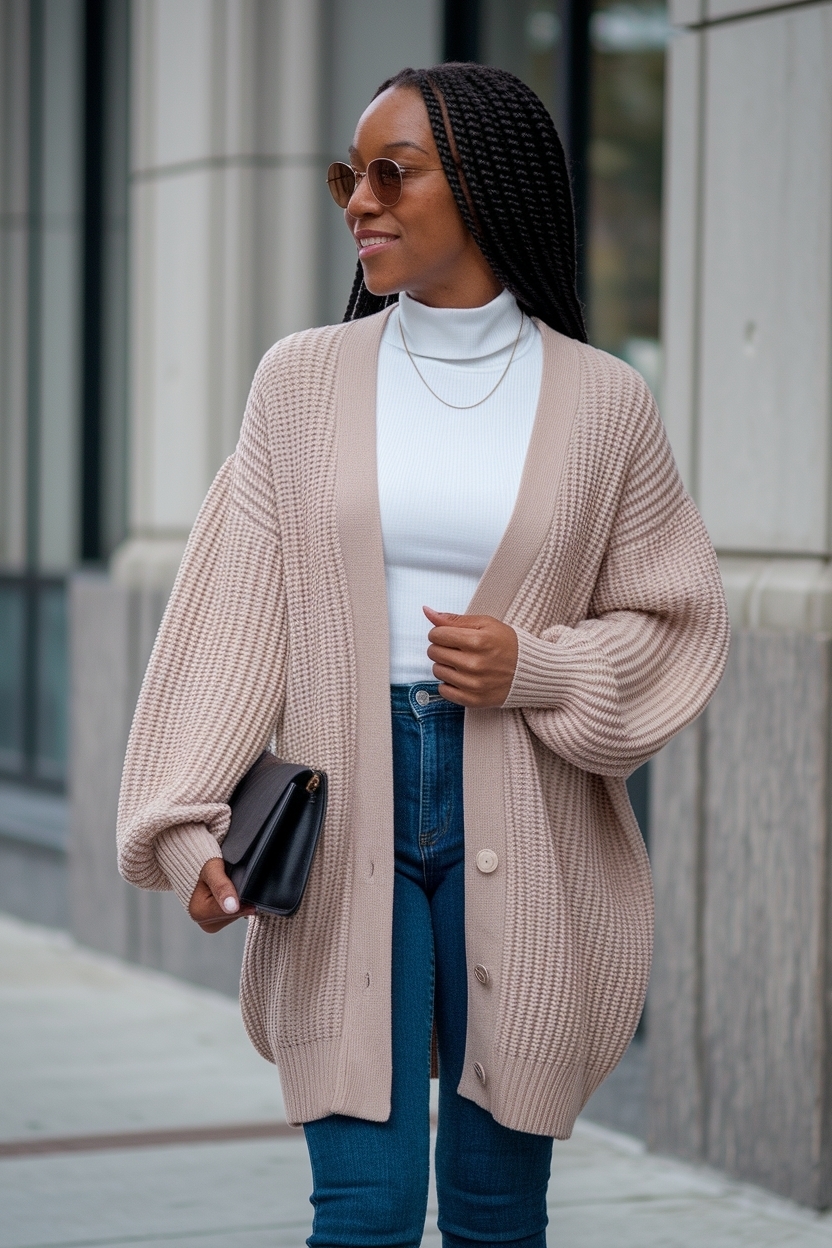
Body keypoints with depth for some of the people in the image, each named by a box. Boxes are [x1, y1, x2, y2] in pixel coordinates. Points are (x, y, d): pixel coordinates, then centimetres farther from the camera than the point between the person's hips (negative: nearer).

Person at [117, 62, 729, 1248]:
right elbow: (235, 610, 0)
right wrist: (189, 820, -10)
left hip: (520, 833, 0)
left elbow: (676, 620, 7)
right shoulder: (303, 378, 4)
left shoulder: (603, 404, 1)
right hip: (347, 812, 0)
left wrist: (537, 669, -12)